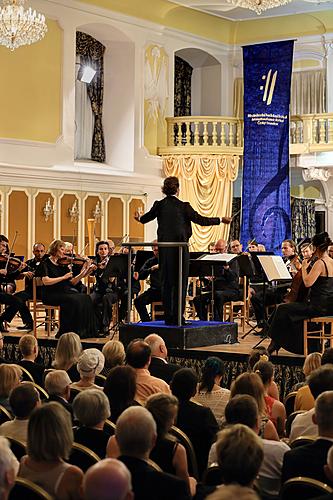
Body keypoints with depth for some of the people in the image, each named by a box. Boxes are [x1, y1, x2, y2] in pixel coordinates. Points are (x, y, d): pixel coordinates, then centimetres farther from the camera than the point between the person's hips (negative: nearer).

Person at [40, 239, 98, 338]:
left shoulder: (63, 264, 16)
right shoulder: (46, 263, -1)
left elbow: (72, 282, 12)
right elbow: (46, 281, -17)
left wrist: (82, 273, -1)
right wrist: (63, 277, -15)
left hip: (65, 292, 6)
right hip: (52, 294, -6)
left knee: (85, 298, -18)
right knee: (73, 300, -32)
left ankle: (84, 330, -17)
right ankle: (65, 331, -23)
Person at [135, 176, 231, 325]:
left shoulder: (159, 205, 0)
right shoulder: (183, 206, -9)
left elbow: (146, 218, 17)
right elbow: (201, 220, -5)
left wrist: (139, 218, 41)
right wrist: (221, 220, 7)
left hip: (164, 249, 4)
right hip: (180, 249, -4)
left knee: (166, 282, 10)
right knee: (180, 283, 3)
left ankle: (168, 317, 11)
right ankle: (178, 317, 1)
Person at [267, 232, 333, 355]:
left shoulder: (320, 263, -17)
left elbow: (308, 282, -25)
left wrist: (304, 268, -11)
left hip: (319, 307, -9)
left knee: (282, 309, -2)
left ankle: (276, 342, 8)